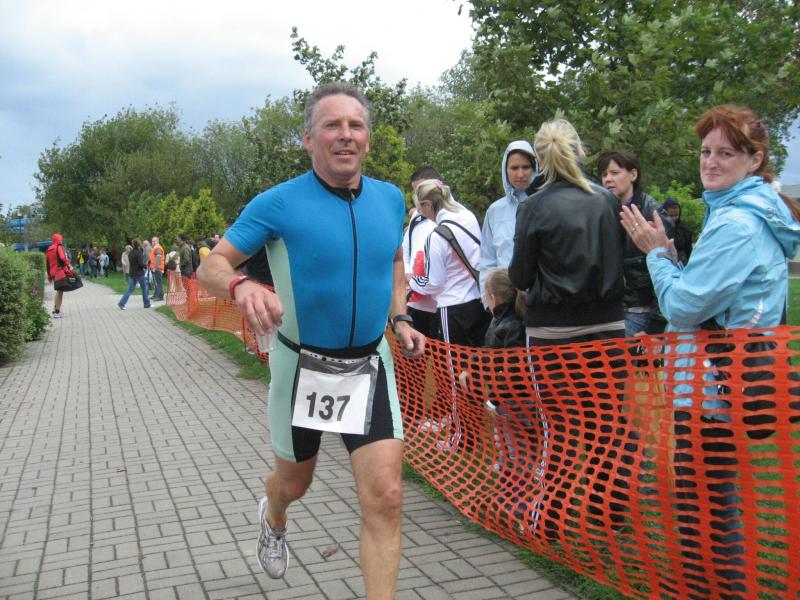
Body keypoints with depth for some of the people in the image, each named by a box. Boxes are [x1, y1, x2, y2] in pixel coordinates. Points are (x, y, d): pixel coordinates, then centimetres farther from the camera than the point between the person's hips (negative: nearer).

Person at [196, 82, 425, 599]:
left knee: (385, 498, -8)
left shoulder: (391, 199, -1)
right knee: (294, 483, 20)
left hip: (370, 364, 2)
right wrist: (241, 286, -35)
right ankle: (273, 518, 58)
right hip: (303, 366, -2)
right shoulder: (279, 203, -14)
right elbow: (211, 266, -12)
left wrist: (400, 318, 3)